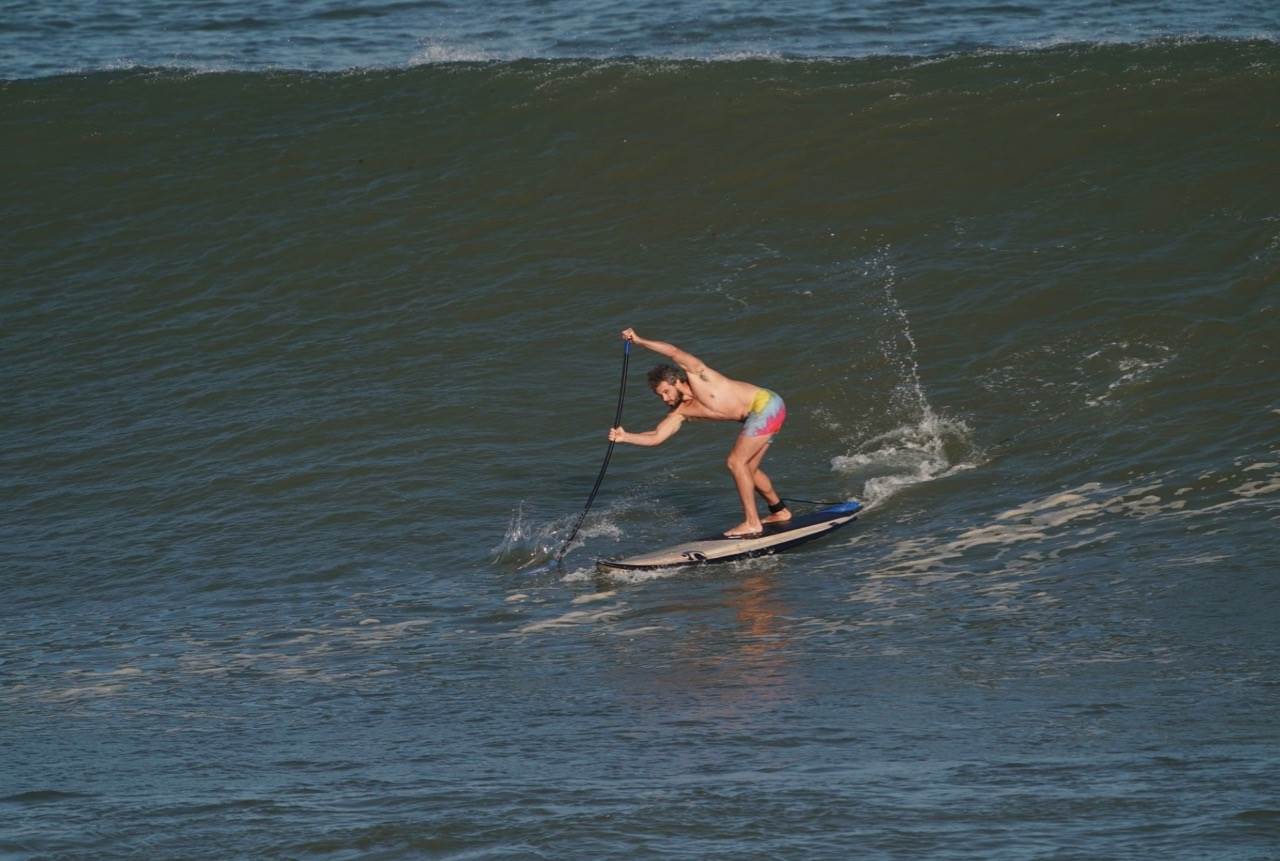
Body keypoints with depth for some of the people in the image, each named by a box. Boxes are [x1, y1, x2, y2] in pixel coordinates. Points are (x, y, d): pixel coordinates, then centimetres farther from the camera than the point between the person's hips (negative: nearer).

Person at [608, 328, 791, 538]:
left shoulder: (696, 375, -13)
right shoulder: (680, 412, 6)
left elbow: (674, 352, -28)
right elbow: (656, 437, 0)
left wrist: (639, 341, -32)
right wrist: (625, 437, -13)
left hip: (766, 404, -9)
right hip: (757, 413, 9)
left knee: (736, 462, -11)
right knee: (747, 469, 16)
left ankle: (752, 523, -8)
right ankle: (779, 511, 35)